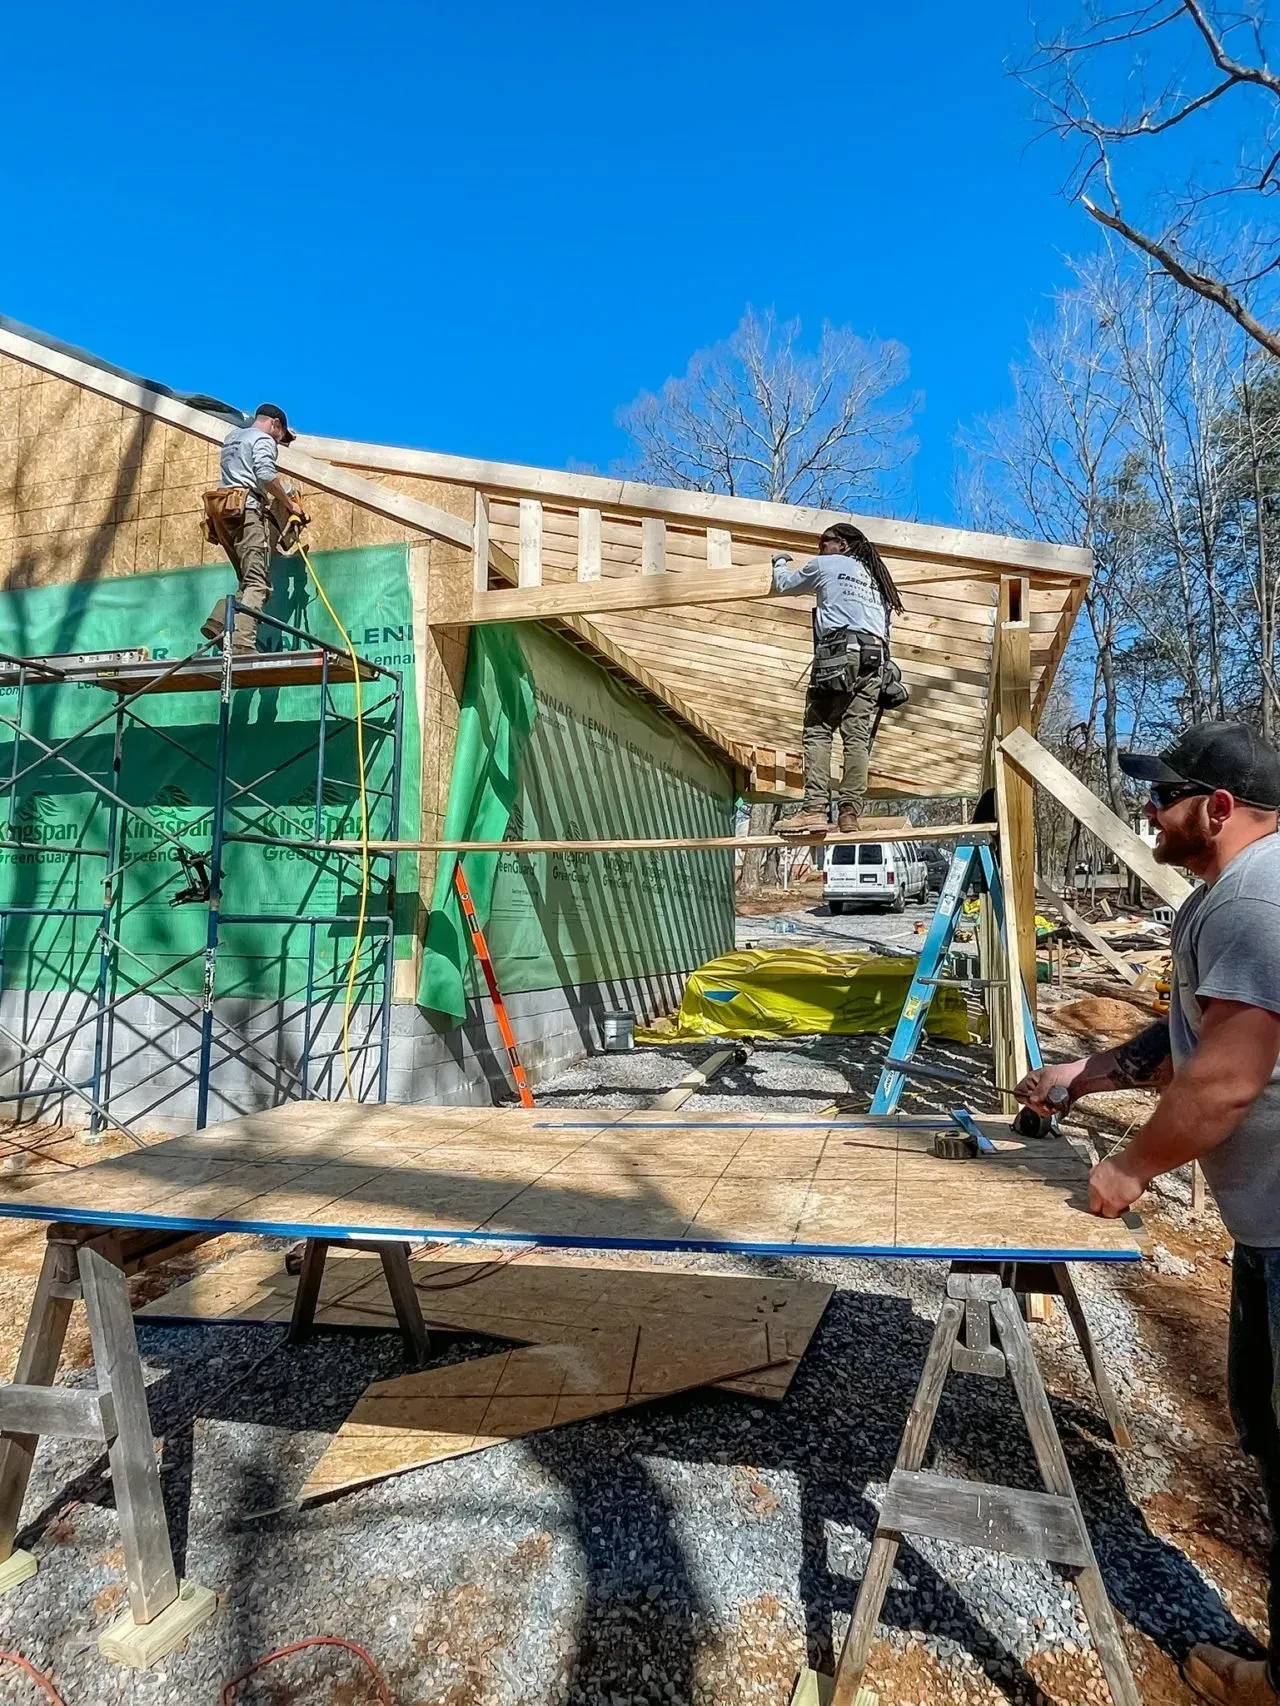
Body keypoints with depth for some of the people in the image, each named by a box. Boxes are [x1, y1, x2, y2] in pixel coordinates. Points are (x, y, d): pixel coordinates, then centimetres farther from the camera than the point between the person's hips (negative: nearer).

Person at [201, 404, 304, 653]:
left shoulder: (233, 435, 30)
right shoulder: (263, 439, 3)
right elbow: (266, 475, -14)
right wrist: (289, 503, -3)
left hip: (224, 513, 9)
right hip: (247, 510, -9)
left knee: (248, 581, 10)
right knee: (257, 583, -18)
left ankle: (217, 623, -10)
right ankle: (242, 643, -33)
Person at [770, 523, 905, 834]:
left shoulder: (824, 565, 15)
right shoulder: (874, 576, 31)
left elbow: (782, 584, 28)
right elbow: (885, 625, 24)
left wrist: (780, 562, 49)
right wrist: (884, 670, 23)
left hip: (839, 648, -5)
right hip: (875, 654, 5)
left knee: (818, 729, -9)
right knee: (858, 733, -2)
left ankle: (815, 808, -22)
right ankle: (850, 813, -10)